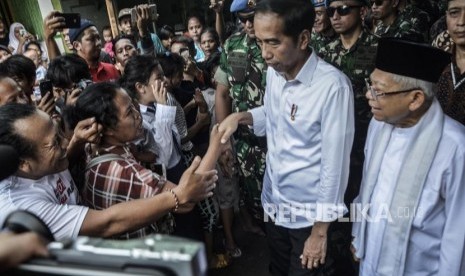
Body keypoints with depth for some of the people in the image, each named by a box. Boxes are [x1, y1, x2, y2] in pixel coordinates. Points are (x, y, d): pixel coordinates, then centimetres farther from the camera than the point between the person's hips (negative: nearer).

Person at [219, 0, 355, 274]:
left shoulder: (334, 85, -26)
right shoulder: (273, 72, -4)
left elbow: (334, 163, -21)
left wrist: (320, 231, -13)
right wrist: (241, 116, -7)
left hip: (309, 213, -6)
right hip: (273, 202, 6)